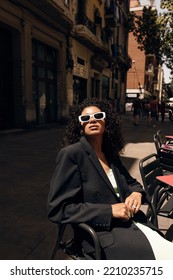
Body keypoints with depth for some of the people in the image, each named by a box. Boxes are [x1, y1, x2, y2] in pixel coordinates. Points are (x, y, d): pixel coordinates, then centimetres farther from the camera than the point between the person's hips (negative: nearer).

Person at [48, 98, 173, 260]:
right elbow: (57, 209, -15)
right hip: (102, 234, -6)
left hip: (132, 222, 7)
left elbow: (131, 182, 22)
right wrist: (110, 211, -19)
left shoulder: (110, 154, 9)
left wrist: (137, 193, -3)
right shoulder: (71, 154, -12)